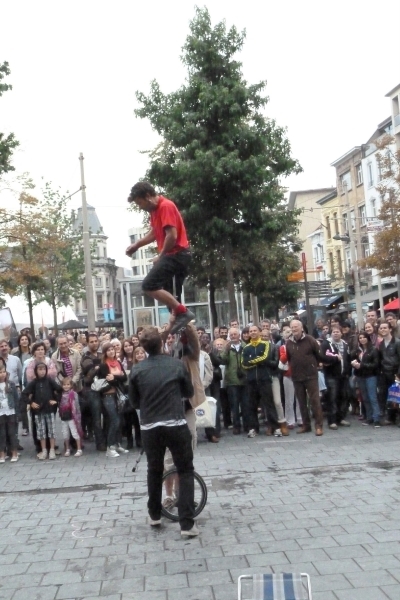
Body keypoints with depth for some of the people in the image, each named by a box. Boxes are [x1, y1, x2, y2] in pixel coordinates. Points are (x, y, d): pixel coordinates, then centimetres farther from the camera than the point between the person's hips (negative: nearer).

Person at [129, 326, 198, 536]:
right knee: (185, 471, 6)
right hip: (176, 425, -2)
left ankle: (154, 515, 34)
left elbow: (134, 402, 9)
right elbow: (190, 392, 11)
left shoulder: (137, 370, -1)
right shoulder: (177, 365, -2)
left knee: (154, 470, 21)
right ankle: (187, 524, -1)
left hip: (149, 428, 2)